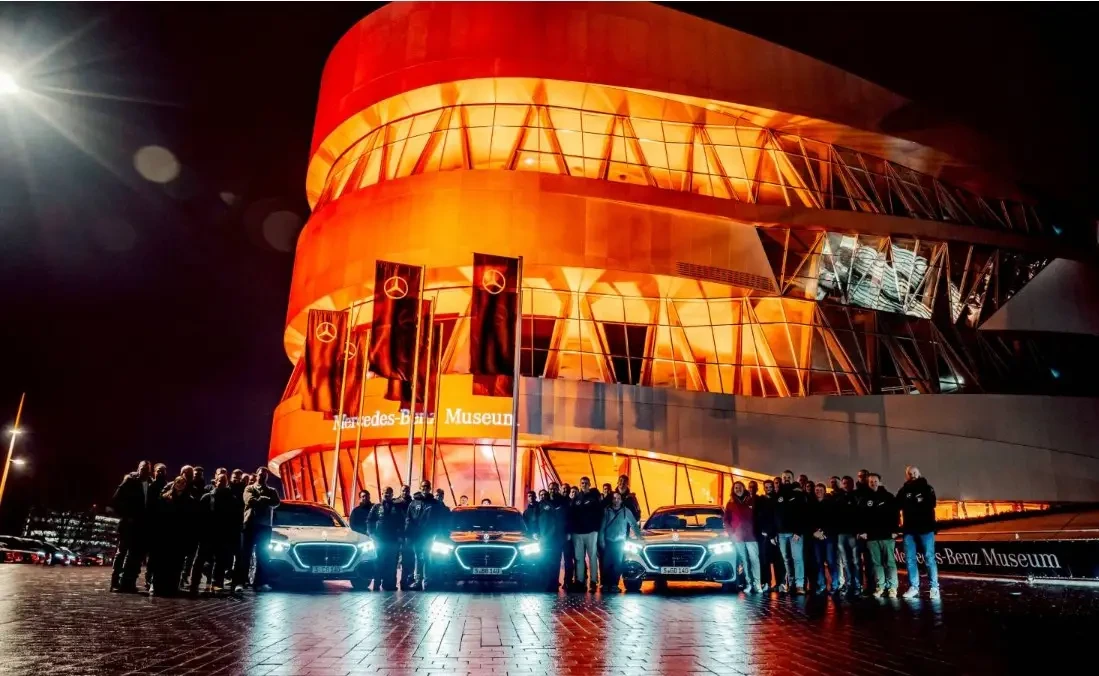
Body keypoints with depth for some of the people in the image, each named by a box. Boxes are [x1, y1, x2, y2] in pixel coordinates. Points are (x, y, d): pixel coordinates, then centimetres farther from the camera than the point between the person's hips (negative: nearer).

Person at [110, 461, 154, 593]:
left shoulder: (151, 485, 8)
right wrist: (124, 515, -9)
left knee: (137, 554, 4)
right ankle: (115, 582, 5)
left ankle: (128, 582, 10)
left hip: (142, 524, 3)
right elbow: (116, 500, -4)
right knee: (122, 551, 1)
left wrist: (148, 519, -3)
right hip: (128, 523, -3)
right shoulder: (130, 481, -1)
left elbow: (153, 504, 9)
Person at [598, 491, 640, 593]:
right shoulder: (606, 511, 3)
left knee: (617, 564, -1)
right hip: (608, 542, 0)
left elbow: (634, 524, 7)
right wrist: (601, 540, -4)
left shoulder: (626, 511, 3)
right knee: (606, 564, -3)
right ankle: (605, 584, 2)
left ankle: (614, 584, 5)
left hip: (620, 542, 0)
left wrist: (639, 535, -2)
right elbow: (602, 526, 1)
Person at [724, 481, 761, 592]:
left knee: (754, 559, -8)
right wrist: (731, 533, -2)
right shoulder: (730, 504, 9)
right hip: (737, 537, 1)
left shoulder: (751, 501, 8)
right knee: (744, 560, 2)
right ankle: (749, 583, 5)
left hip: (751, 535, -1)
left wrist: (757, 531, -2)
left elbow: (757, 517, 8)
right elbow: (726, 521, 9)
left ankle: (756, 584, -9)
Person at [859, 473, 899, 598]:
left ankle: (892, 588, 0)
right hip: (871, 536, 2)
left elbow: (895, 514, 1)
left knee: (889, 562, -3)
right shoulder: (865, 499, 11)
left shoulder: (888, 496, 5)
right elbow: (860, 517, 9)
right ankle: (879, 587, 8)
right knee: (876, 563, 4)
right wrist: (862, 531, -1)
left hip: (886, 535, -2)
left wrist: (894, 530, -6)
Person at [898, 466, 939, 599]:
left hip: (925, 528, -2)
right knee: (910, 559, 2)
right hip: (909, 529, 3)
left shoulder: (927, 488, 4)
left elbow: (930, 505, -10)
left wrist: (910, 505, -11)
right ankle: (913, 587, 9)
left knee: (929, 558, -2)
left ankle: (934, 588, 5)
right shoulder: (903, 490, 10)